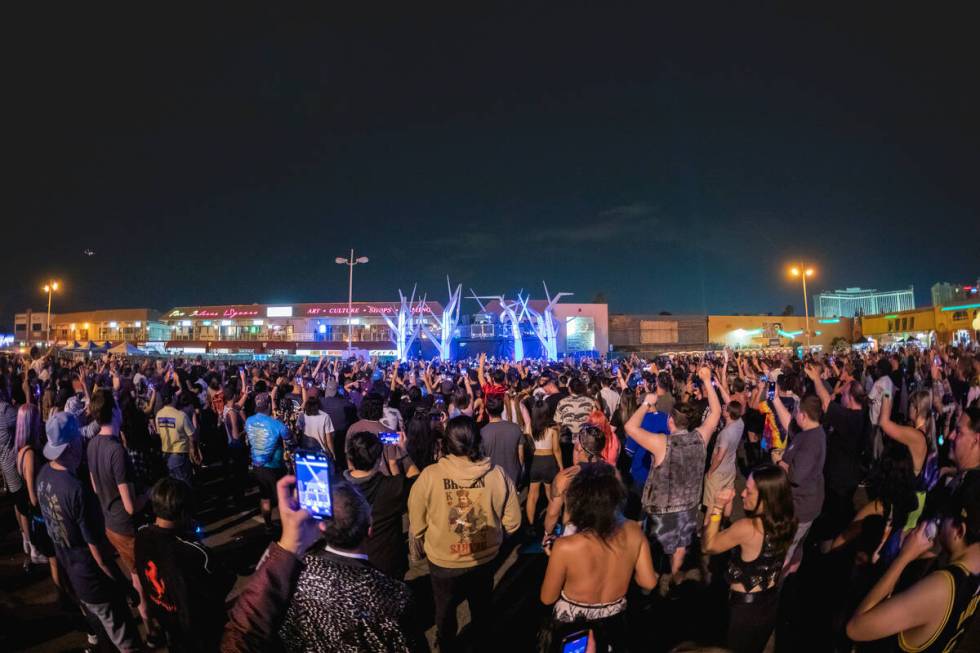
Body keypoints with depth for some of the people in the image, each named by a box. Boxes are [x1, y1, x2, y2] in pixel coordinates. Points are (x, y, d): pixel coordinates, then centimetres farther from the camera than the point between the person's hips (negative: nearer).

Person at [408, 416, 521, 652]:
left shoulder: (429, 475, -25)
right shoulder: (497, 475, -22)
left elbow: (416, 524, -13)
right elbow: (512, 522, -11)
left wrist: (419, 545, 9)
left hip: (442, 563, -1)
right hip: (484, 561, 1)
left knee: (445, 613, 29)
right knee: (481, 613, 31)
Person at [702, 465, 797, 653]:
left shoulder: (747, 527, -32)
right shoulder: (785, 522, -10)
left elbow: (708, 546, -16)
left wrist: (717, 508, -21)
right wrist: (726, 507, -6)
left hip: (745, 608, -6)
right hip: (771, 603, 6)